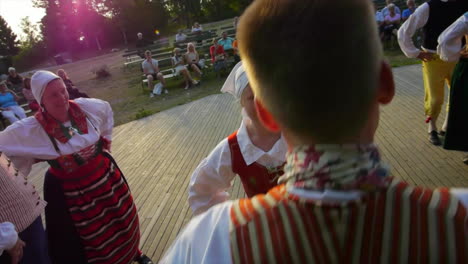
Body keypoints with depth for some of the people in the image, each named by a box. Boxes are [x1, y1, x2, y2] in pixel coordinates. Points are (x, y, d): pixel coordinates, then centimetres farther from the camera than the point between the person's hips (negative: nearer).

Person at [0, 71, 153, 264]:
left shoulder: (86, 107, -12)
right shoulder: (30, 129, -20)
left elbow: (106, 109, 9)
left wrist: (105, 140, 9)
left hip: (106, 176, 4)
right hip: (71, 191, -3)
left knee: (122, 220, 23)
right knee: (94, 237, 13)